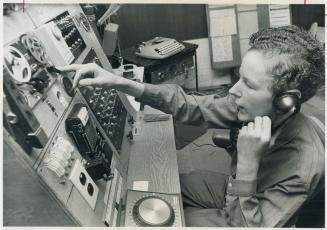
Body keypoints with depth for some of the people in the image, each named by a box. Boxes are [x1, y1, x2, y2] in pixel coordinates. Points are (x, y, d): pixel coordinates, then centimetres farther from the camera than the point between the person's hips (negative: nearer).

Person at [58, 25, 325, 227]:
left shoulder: (303, 166, -38)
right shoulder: (256, 107, -22)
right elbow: (192, 107, -21)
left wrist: (247, 164, -46)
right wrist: (120, 83, -30)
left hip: (249, 216, -4)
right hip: (236, 190, 5)